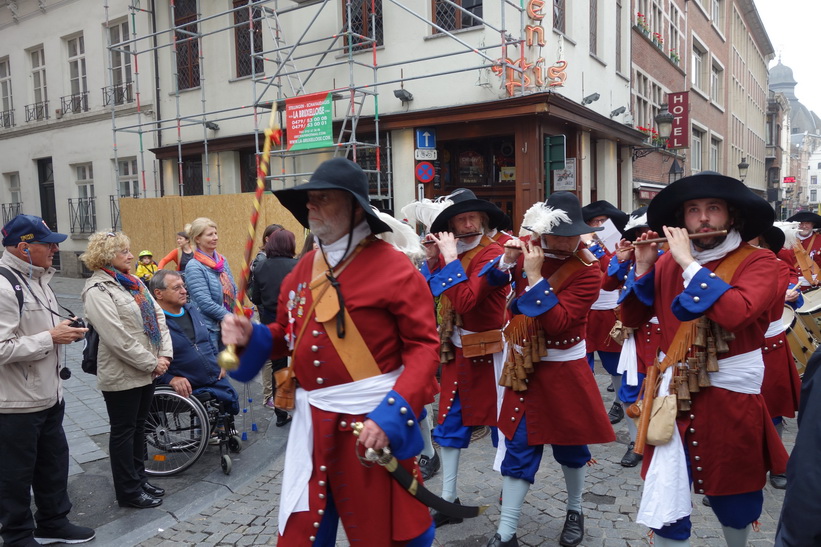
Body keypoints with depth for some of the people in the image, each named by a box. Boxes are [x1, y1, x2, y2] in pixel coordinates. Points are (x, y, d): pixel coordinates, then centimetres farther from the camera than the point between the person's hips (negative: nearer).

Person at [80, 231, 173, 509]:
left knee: (138, 426, 18)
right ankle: (128, 491, 19)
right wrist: (152, 363, -17)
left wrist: (164, 354, -4)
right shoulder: (97, 291, -16)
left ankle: (139, 478, 33)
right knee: (123, 432, 6)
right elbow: (117, 338, -23)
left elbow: (158, 316, 8)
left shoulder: (133, 282, 10)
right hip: (122, 375, -8)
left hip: (146, 371, 8)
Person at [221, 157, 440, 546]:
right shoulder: (304, 269, 8)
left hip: (375, 418, -5)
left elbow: (424, 346, -15)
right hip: (313, 420, 6)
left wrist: (391, 415, -24)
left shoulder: (393, 266, -12)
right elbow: (288, 335, 17)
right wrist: (251, 337, -5)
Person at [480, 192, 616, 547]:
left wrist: (534, 276, -30)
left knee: (570, 444, 14)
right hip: (525, 365, 3)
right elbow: (489, 284, 4)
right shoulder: (528, 250, -4)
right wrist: (506, 261, -15)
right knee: (519, 446, 5)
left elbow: (557, 323, -27)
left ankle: (575, 512, 41)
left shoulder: (587, 271, -17)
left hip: (564, 369, -3)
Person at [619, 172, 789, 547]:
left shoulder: (758, 261, -8)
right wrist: (642, 269, -9)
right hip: (674, 391, 2)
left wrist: (689, 263, -23)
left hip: (732, 395, -2)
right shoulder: (668, 262, 2)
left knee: (734, 499, 18)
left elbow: (736, 312, -28)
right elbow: (631, 318, 4)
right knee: (664, 505, 3)